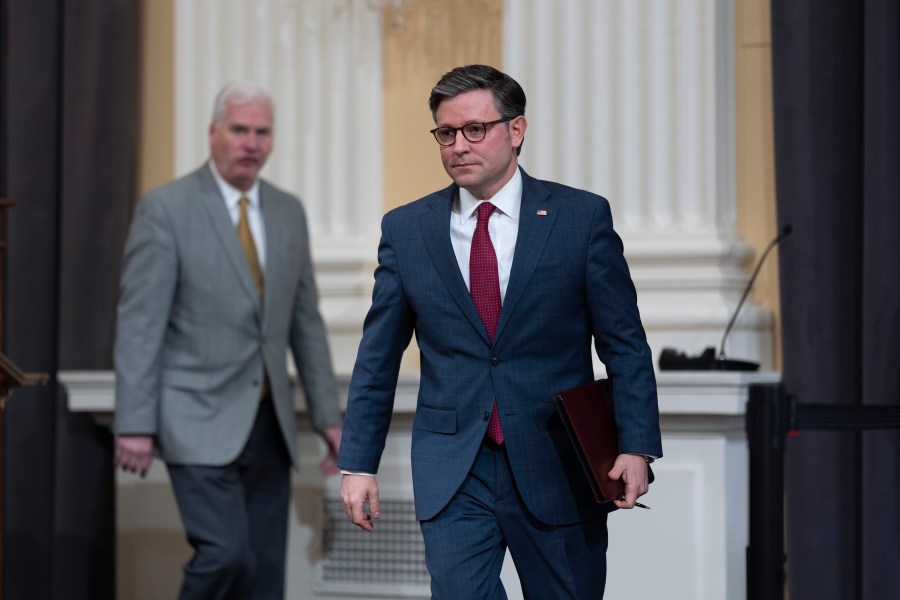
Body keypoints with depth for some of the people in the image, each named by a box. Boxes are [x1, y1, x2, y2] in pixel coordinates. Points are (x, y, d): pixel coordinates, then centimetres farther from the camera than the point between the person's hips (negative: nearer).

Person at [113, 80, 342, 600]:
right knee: (226, 554, -19)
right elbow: (140, 323, -9)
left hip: (269, 425, 6)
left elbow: (307, 322, 16)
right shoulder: (166, 208, -6)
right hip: (201, 422, -6)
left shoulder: (289, 213, 11)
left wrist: (328, 416, 12)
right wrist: (136, 424, -15)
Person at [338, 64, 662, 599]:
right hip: (453, 474, 1)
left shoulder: (582, 218, 0)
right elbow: (377, 359, 9)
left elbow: (625, 344, -1)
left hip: (559, 471, -1)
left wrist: (636, 447, -11)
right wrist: (358, 463, 5)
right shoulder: (406, 229, 6)